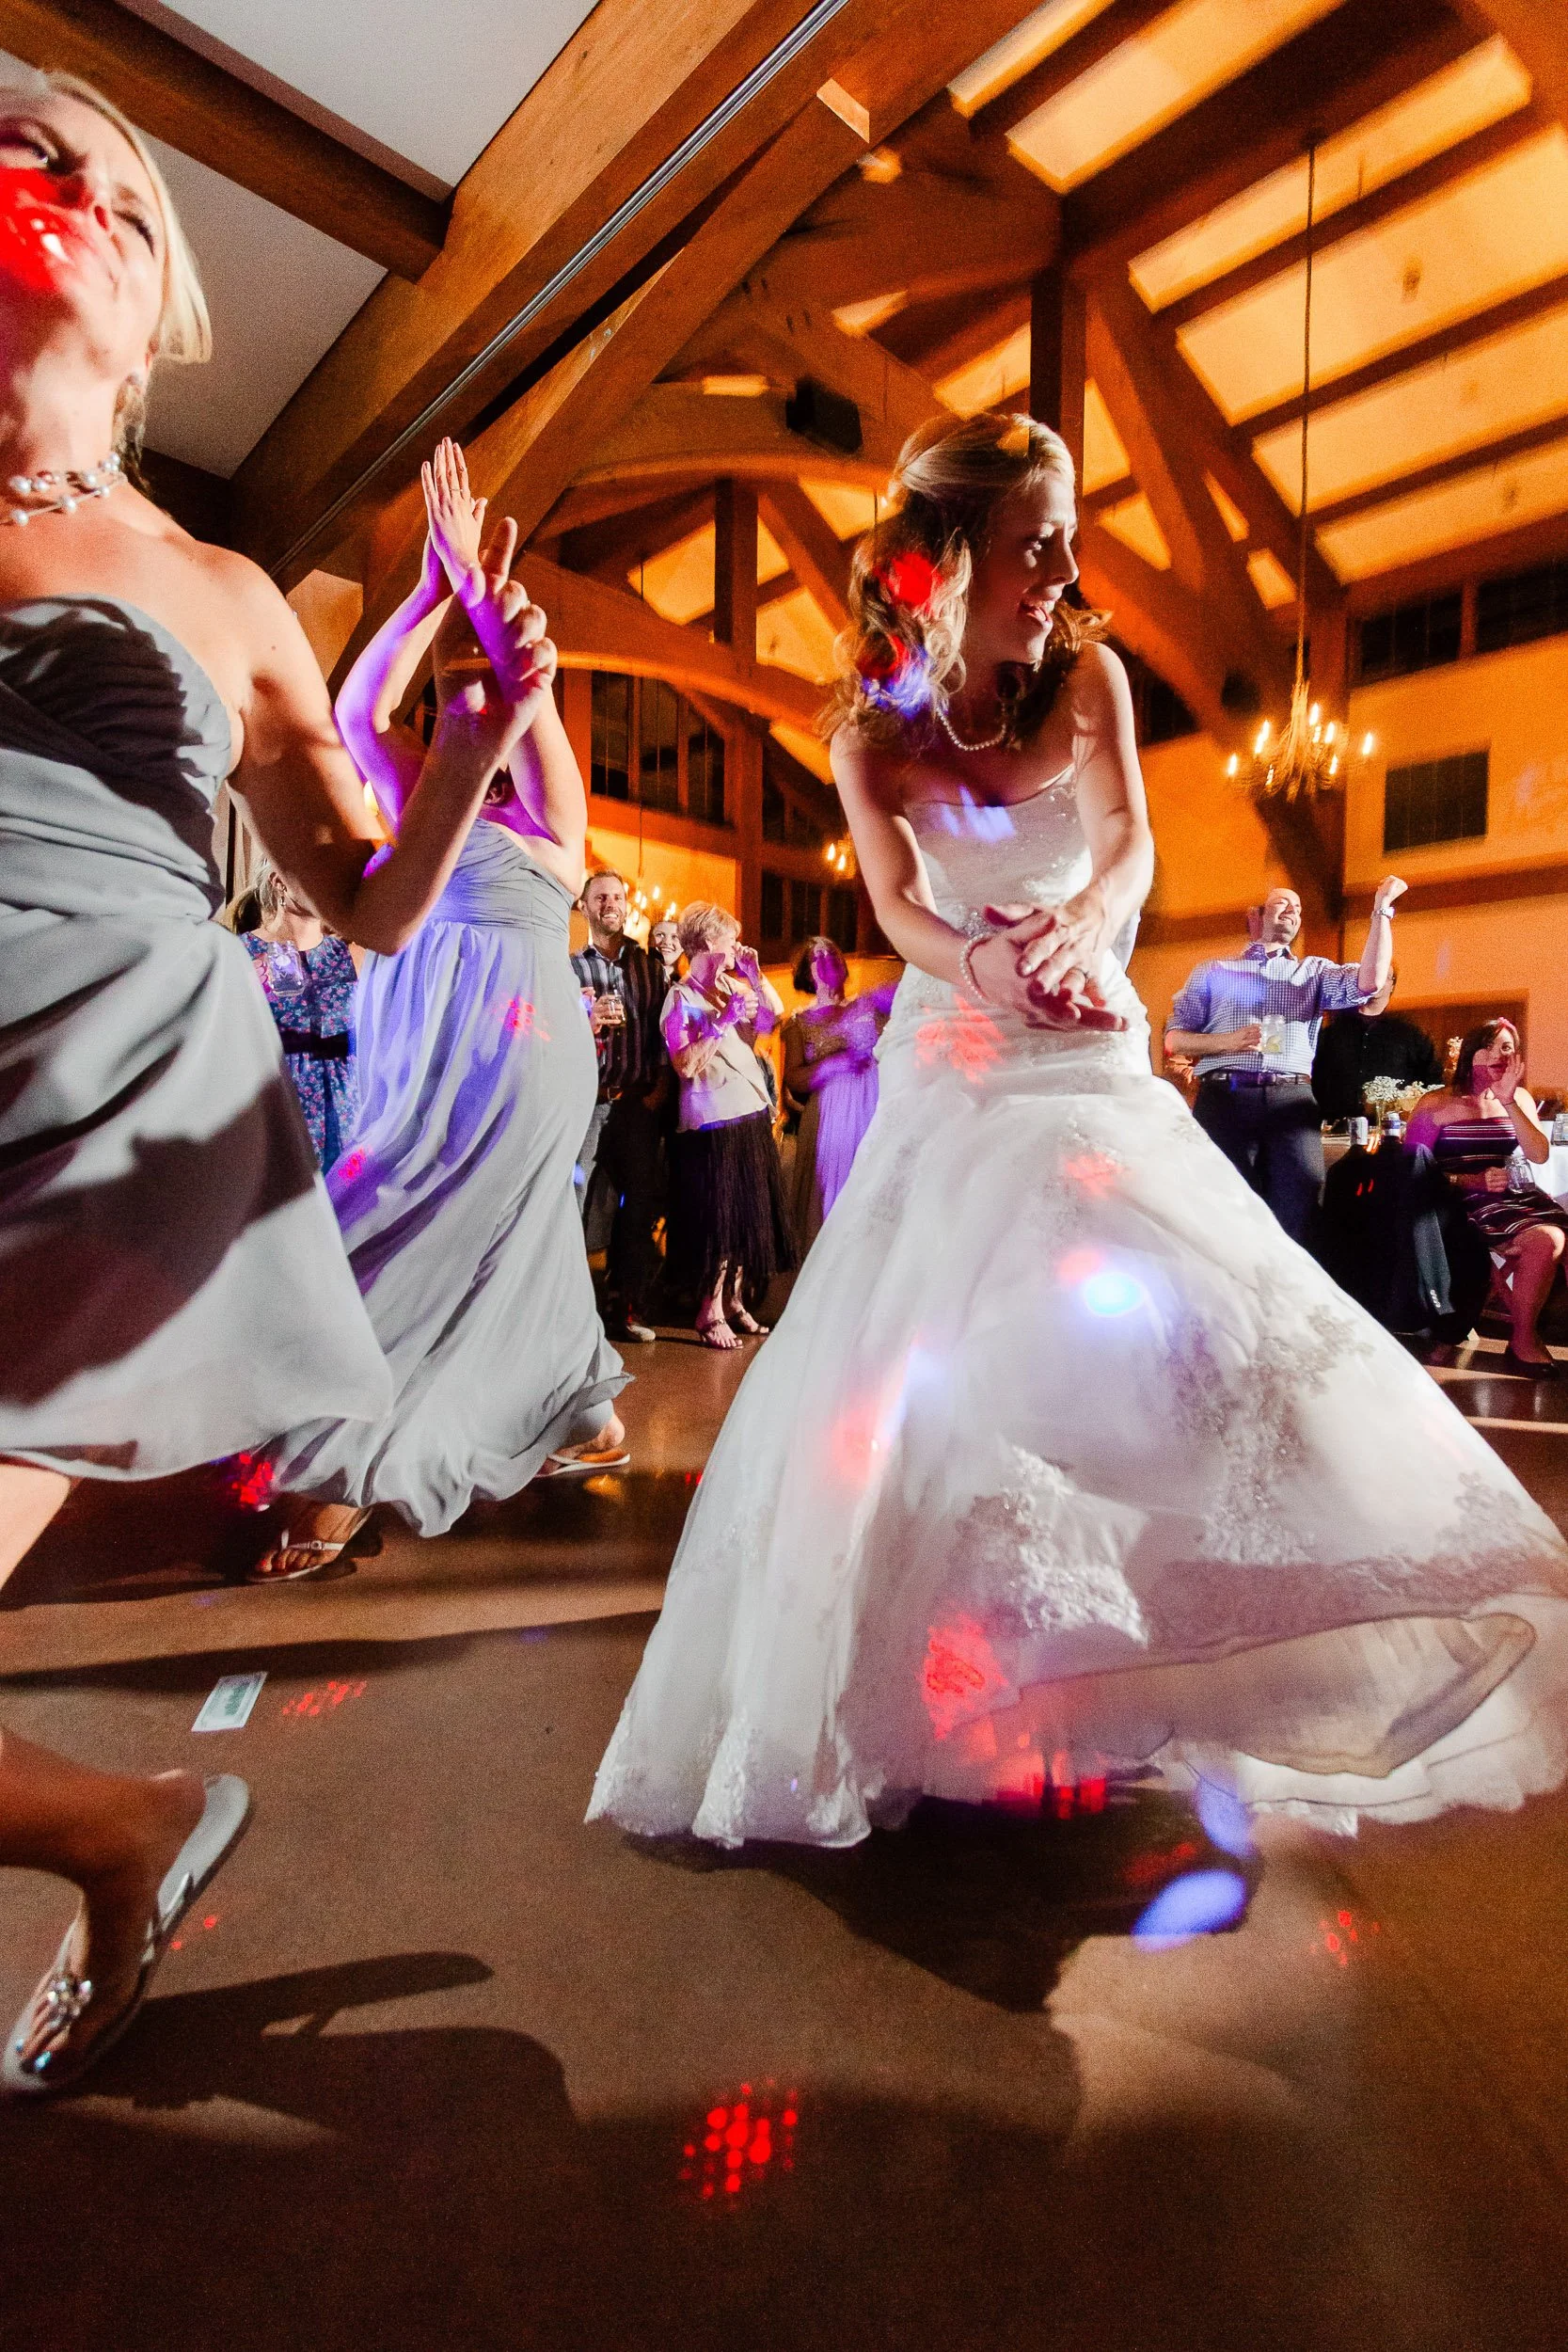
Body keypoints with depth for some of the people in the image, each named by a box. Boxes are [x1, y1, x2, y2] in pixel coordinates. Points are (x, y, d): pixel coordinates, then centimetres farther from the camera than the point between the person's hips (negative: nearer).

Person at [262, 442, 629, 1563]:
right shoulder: (430, 799, 18)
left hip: (513, 1046, -6)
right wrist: (436, 589, 3)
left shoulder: (548, 808, 4)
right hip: (429, 1047, 6)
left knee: (410, 1248, -10)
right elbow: (359, 710, 7)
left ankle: (345, 1477, -1)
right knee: (512, 1247, 12)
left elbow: (533, 689, -11)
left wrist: (480, 582, -3)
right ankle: (591, 1420, 28)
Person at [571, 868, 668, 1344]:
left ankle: (626, 1308, 16)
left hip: (637, 1102, 3)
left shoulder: (648, 966, 12)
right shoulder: (569, 968, 6)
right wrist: (589, 1023, -19)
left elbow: (661, 1031, 8)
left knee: (640, 1206, 5)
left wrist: (660, 1085, -1)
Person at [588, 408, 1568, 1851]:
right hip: (953, 1073, -1)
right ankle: (896, 1690, 15)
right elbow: (900, 909, -13)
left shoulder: (1086, 675, 2)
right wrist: (976, 961, -36)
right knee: (922, 1373, -5)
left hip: (1096, 1061, 1)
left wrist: (1078, 924, -38)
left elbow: (1129, 840, -14)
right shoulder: (874, 736, 0)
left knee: (1179, 1334, -12)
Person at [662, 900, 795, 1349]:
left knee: (750, 1215, 12)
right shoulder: (681, 996, -6)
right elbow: (685, 1064, -17)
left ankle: (734, 1299, 25)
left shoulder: (736, 988, 14)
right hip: (712, 1122, -7)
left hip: (751, 1114, 7)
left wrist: (754, 973, 2)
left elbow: (774, 1014, 4)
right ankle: (710, 1312, 10)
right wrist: (724, 1021, -19)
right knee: (718, 1219, -2)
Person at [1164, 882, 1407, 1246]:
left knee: (1297, 1216, -4)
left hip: (1291, 1103, 2)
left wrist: (1381, 909, 0)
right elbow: (1174, 1039, 10)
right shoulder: (1214, 970, 18)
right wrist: (1226, 1041, -7)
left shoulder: (1314, 970, 23)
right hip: (1225, 1099, -2)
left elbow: (1369, 982, 2)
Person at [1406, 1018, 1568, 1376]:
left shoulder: (1520, 1099, 15)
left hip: (1513, 1195, 5)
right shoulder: (1437, 1105, 0)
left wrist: (1508, 1103, -9)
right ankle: (1522, 1342, -12)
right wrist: (1473, 1180, -16)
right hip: (1465, 1202, -5)